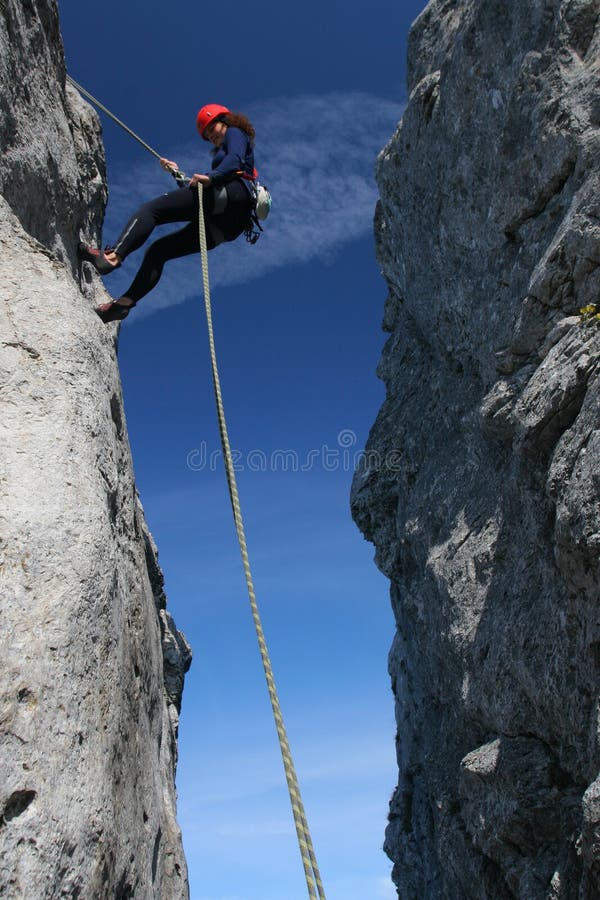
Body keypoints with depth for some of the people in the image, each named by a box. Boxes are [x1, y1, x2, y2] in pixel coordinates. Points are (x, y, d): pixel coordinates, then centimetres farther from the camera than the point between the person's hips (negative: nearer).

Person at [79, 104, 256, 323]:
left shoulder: (235, 132, 19)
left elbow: (235, 159, -7)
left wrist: (211, 176, -21)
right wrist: (177, 173, 38)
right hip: (229, 222, 9)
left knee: (151, 209, -18)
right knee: (159, 250, 4)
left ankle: (112, 256, -38)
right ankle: (126, 301, -9)